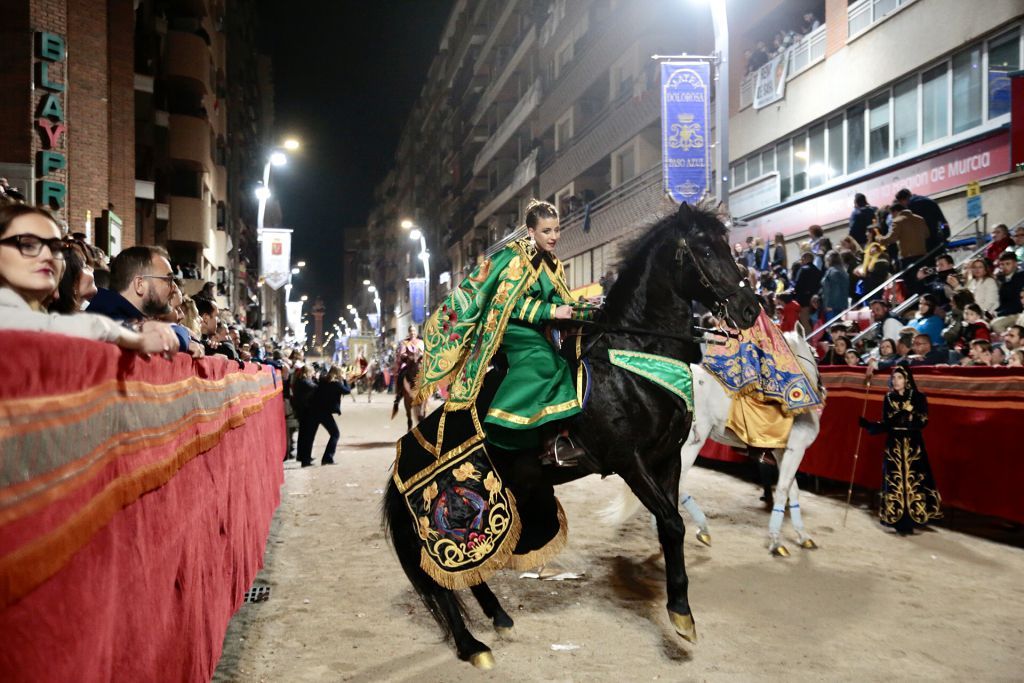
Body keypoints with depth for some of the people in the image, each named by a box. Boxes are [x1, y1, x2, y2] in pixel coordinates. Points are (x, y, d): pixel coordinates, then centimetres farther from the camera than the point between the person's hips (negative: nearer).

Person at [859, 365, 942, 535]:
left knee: (913, 482, -5)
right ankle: (900, 522, 5)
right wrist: (867, 424, -8)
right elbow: (885, 424, 6)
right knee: (895, 482, -1)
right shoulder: (888, 398, 7)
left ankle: (911, 521, 5)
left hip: (913, 445, -2)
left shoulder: (918, 397, -1)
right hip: (893, 445, 2)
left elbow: (924, 422, -8)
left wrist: (910, 413, -24)